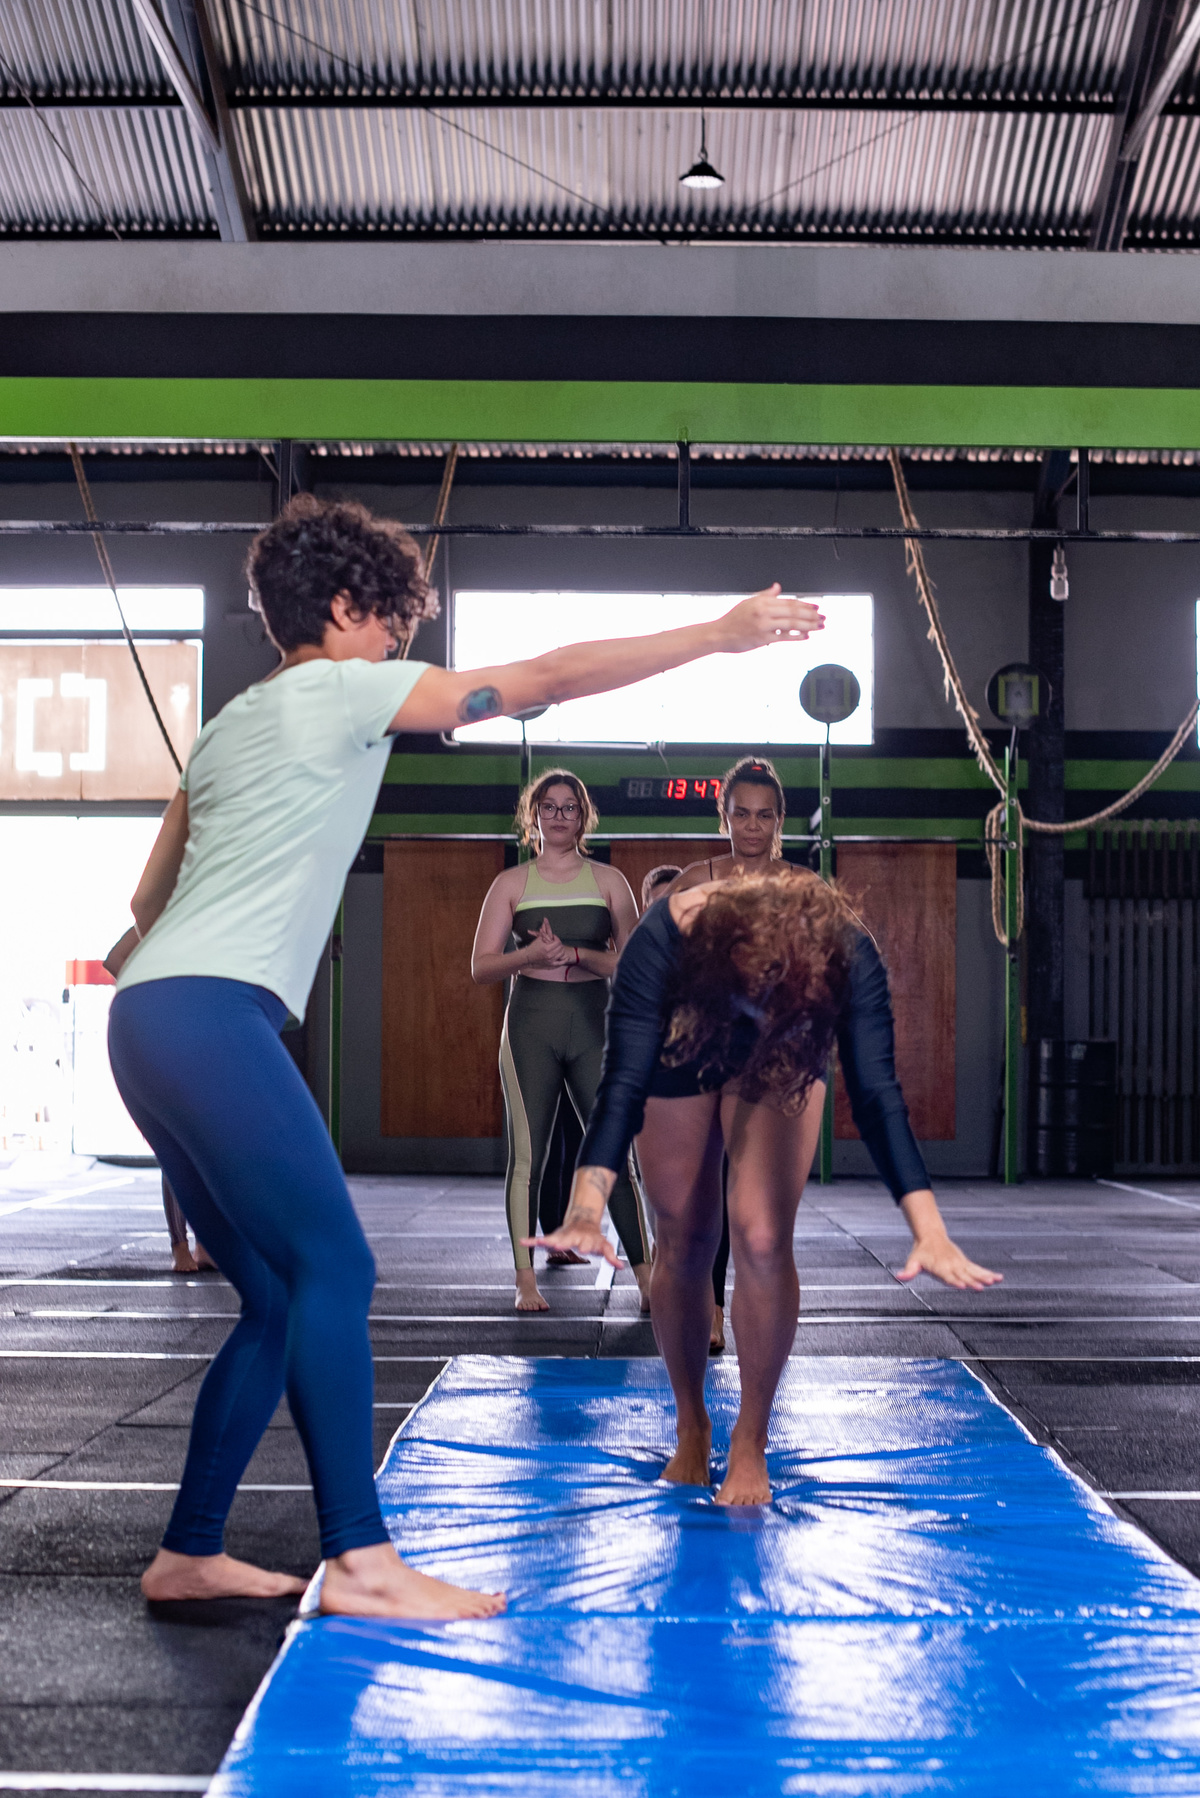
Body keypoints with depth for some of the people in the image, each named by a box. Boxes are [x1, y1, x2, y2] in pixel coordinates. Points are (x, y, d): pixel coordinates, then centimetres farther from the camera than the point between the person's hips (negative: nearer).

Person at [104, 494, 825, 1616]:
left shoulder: (230, 725, 26)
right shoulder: (341, 690, 1)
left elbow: (148, 899, 26)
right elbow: (547, 679, -3)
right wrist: (719, 634, 1)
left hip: (149, 1017, 9)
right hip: (209, 1013, -9)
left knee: (279, 1299, 9)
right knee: (333, 1270, -12)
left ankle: (188, 1554, 14)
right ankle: (358, 1562, -14)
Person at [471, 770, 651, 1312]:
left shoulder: (608, 881, 9)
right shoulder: (512, 883, 8)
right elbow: (481, 967, 4)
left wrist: (572, 953, -11)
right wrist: (531, 953, -14)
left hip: (594, 1025, 0)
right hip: (531, 1025, 0)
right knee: (527, 1156, 0)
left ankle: (645, 1277, 3)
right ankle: (526, 1280, 8)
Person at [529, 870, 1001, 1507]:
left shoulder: (848, 957, -38)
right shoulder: (664, 940, -41)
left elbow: (878, 1096, -41)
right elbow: (622, 1083, -45)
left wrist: (931, 1233, -51)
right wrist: (585, 1213, -57)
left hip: (783, 1056, 0)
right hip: (681, 1047, 0)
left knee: (762, 1238, -14)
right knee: (684, 1242, 5)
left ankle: (750, 1444, 6)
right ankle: (691, 1428, 28)